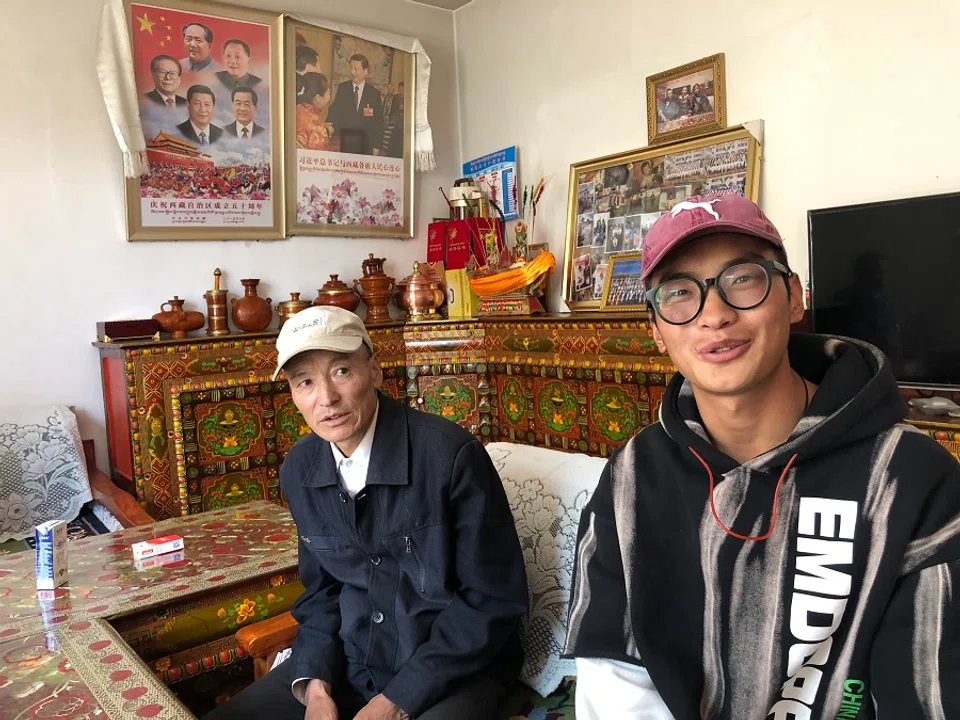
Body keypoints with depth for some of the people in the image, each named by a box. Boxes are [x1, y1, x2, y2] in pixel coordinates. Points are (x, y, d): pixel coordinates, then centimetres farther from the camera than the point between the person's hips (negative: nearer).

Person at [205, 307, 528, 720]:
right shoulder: (299, 469, -2)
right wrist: (314, 681, -7)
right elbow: (321, 589, 10)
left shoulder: (451, 455, -22)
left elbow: (495, 600, -15)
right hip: (350, 659, 5)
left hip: (453, 669, -5)